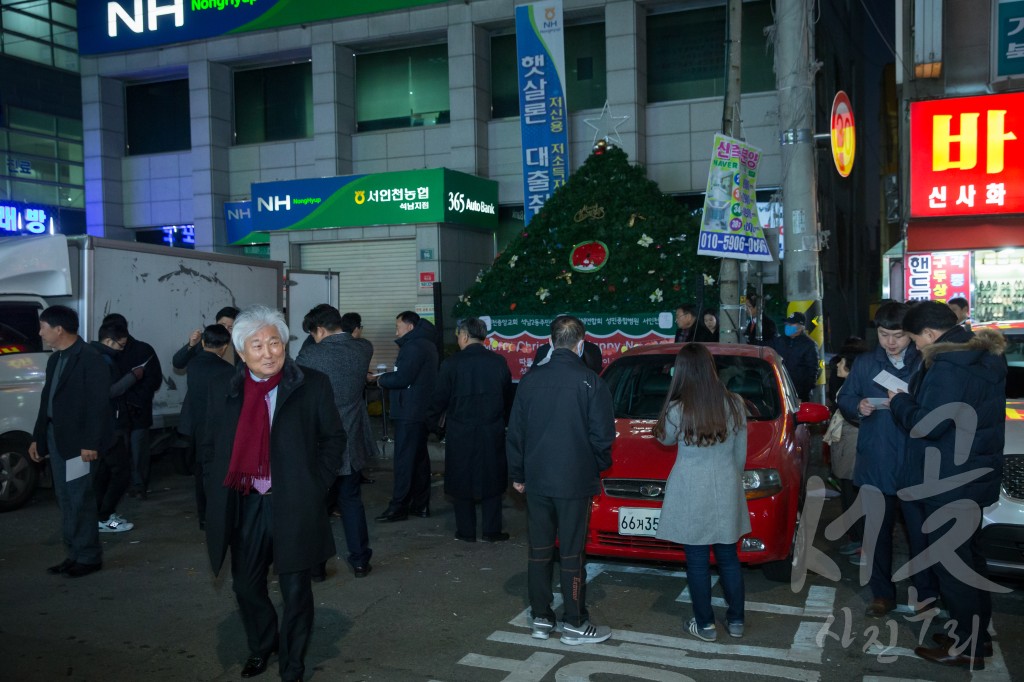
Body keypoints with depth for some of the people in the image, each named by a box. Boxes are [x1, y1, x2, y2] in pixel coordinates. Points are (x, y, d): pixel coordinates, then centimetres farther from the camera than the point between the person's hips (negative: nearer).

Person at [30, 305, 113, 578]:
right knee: (66, 500, 13)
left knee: (80, 500, -2)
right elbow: (47, 400, 17)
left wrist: (91, 443, -21)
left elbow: (99, 404, -18)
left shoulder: (90, 359, -14)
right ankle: (74, 554, 22)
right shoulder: (55, 359, 13)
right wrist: (38, 438, 17)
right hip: (56, 439, 9)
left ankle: (89, 557, 10)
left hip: (78, 441, -8)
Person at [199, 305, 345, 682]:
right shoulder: (222, 392, 2)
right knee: (246, 585, 16)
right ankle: (260, 649, 42)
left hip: (294, 505, -3)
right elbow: (207, 447, 11)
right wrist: (219, 492, 2)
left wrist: (315, 485, -7)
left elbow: (334, 438, -1)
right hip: (244, 506, 3)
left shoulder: (313, 386, -7)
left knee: (295, 589, 7)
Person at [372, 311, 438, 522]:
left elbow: (402, 378, -21)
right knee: (420, 458, 13)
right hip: (421, 412, 10)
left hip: (410, 413, -10)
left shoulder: (414, 347, -15)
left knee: (404, 459, -5)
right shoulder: (425, 344, 17)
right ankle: (420, 505, 19)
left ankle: (399, 506, -1)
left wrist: (380, 379, -4)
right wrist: (381, 377, 9)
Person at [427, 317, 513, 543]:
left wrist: (432, 421, 12)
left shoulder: (451, 363, -10)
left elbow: (440, 398, -5)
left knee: (461, 481, 10)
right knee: (491, 479, 11)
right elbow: (508, 398, 6)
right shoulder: (499, 362, -2)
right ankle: (491, 530, 14)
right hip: (492, 433, 2)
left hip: (460, 433, -2)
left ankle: (466, 531, 16)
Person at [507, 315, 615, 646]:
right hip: (575, 482, -3)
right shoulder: (590, 381, -12)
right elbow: (602, 433, -9)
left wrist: (517, 474, 13)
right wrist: (599, 466, 9)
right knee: (572, 554, 4)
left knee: (539, 551, 12)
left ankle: (540, 618, 21)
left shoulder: (531, 379, -1)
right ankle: (574, 624, 13)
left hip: (536, 481, 3)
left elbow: (515, 432, 3)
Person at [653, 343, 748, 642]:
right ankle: (736, 620, 25)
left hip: (691, 493, -3)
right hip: (727, 491, 4)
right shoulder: (734, 405, -3)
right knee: (728, 556, 16)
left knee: (697, 560, 8)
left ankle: (705, 624, 16)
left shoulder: (676, 410, -14)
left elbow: (666, 439, 7)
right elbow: (741, 453, 6)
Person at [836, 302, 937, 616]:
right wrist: (857, 407, -9)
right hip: (874, 463, 3)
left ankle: (927, 592, 20)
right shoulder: (864, 363, 8)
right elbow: (844, 399, 12)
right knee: (877, 531, 10)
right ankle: (882, 594, 23)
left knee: (921, 530, 3)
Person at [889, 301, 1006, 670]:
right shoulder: (985, 354, 8)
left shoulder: (948, 366, -23)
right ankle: (976, 634, 31)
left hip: (949, 482, -10)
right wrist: (911, 400, 10)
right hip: (975, 474, 10)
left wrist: (900, 402, -8)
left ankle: (966, 647, 9)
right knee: (968, 554, 20)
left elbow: (931, 424, -25)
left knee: (950, 559, 0)